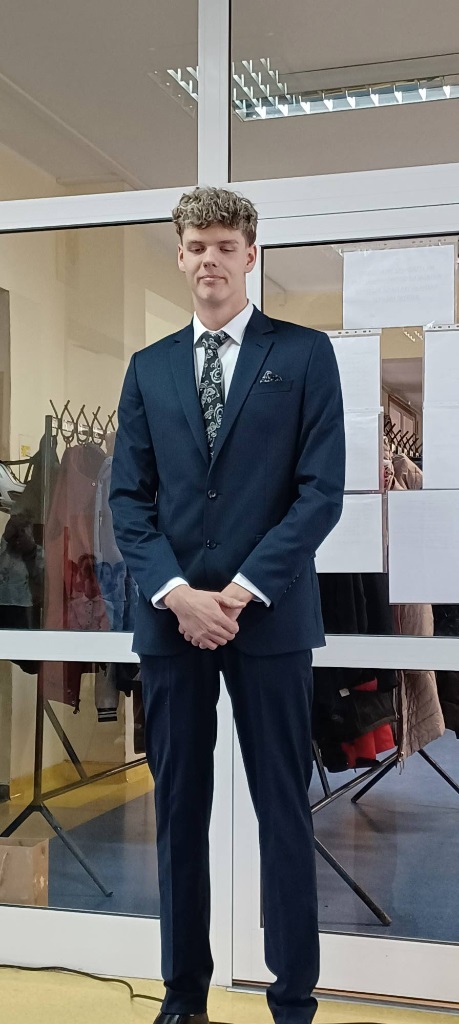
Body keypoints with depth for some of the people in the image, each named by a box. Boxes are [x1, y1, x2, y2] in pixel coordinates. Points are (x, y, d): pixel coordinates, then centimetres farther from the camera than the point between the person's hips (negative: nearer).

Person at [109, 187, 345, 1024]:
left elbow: (321, 491, -5)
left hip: (269, 616, -3)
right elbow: (128, 498, 7)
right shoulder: (150, 367, 12)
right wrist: (176, 593, -9)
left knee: (283, 808, 4)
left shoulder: (304, 355, 3)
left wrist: (243, 590, -12)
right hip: (169, 617, 3)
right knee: (178, 809, 9)